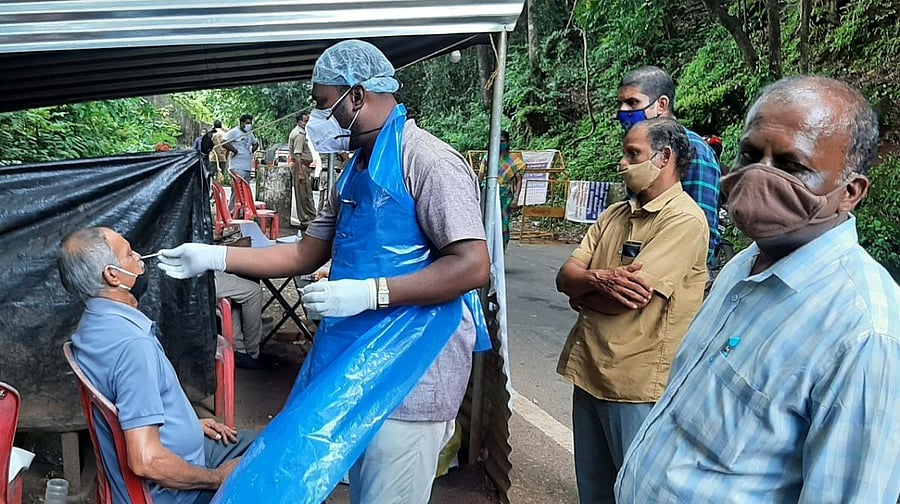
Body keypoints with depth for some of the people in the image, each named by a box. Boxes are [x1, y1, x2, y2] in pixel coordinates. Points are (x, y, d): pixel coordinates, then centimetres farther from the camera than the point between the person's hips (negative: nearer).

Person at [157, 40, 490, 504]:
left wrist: (367, 292, -25)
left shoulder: (427, 161, -15)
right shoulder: (356, 173, 14)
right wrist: (213, 257, 11)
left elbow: (472, 266, -22)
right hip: (362, 368, 9)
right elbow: (305, 255, 17)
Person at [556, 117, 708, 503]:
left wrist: (583, 293, -4)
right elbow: (565, 277, 3)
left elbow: (631, 295, -22)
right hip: (588, 371, 8)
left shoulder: (684, 220, -14)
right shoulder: (615, 214, 11)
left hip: (636, 384, -7)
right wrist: (599, 279, -18)